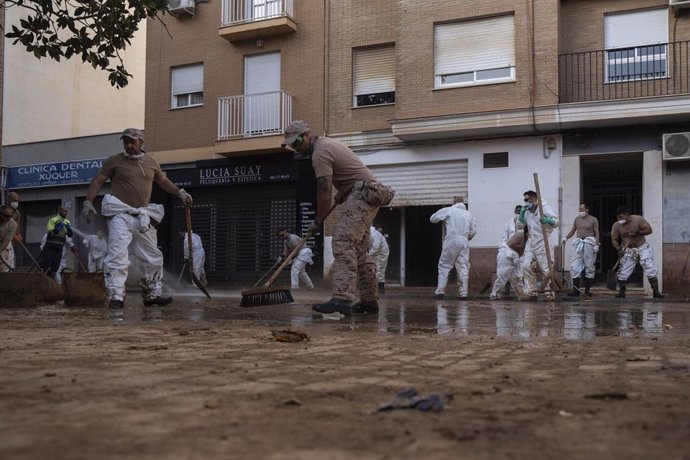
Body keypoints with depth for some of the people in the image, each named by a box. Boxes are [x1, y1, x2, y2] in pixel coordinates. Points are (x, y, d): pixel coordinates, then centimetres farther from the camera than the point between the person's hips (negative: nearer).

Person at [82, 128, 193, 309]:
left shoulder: (151, 163, 11)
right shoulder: (114, 161, 1)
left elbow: (164, 181, 24)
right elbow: (98, 181, 0)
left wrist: (180, 192, 12)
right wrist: (88, 202, -10)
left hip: (142, 217, 5)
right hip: (120, 215, -5)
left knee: (152, 258, 10)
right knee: (118, 256, -15)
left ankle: (152, 295, 24)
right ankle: (116, 297, -12)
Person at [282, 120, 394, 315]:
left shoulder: (320, 152, -14)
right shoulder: (326, 142, 18)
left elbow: (324, 192, -16)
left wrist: (318, 222, -8)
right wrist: (342, 193, 23)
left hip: (361, 195, -11)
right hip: (366, 196, 11)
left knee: (343, 243, -20)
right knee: (359, 249, 12)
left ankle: (342, 299, -29)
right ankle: (370, 301, 16)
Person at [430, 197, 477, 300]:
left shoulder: (448, 210, 6)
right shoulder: (469, 214, 15)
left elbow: (432, 219, 9)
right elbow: (473, 231, 10)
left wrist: (443, 218, 25)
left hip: (451, 240, -3)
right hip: (464, 241, 3)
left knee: (444, 266, 3)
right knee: (463, 268, 6)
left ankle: (440, 291, -3)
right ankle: (463, 293, 5)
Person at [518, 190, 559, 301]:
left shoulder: (545, 208, -3)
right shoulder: (527, 211, 16)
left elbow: (556, 221, -7)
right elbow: (520, 226, 16)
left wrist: (547, 220, -29)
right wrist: (522, 213, 3)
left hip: (542, 243, -6)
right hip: (530, 243, 6)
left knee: (545, 268, -4)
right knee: (526, 265, -5)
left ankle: (550, 292, 4)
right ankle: (532, 291, 3)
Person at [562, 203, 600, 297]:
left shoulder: (593, 220, 3)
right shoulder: (577, 219, 15)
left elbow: (597, 233, -1)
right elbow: (572, 231, 18)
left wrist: (596, 245, -12)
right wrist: (565, 238, 2)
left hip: (589, 244, -4)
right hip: (579, 243, 4)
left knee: (589, 267, 1)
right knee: (575, 266, -5)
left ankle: (587, 290, 7)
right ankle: (575, 290, -3)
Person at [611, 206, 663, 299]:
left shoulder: (638, 219, -13)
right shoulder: (616, 225, -8)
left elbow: (649, 230, -13)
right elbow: (614, 240, -5)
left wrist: (637, 233, -25)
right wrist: (619, 249, -21)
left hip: (642, 248, -2)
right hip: (628, 251, 2)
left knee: (651, 270, -8)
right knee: (623, 273, -1)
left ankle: (656, 292, -2)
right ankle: (621, 293, 14)